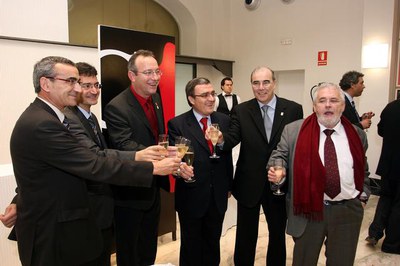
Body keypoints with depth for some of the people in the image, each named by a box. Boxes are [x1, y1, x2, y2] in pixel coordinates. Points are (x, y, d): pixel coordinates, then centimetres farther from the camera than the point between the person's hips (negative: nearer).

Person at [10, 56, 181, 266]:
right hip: (51, 232, -9)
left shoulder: (41, 118, 6)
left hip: (56, 222, 9)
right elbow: (94, 166, -30)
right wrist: (153, 168, -27)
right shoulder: (41, 125, -27)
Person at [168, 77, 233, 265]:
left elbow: (228, 155, 7)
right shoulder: (177, 124, -11)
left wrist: (229, 185, 12)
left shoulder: (224, 120, 2)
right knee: (191, 247, 17)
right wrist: (180, 168, -37)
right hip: (192, 197, -3)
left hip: (218, 196, 4)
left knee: (213, 244, 21)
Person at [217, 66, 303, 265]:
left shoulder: (293, 109, -5)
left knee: (278, 234, 22)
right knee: (245, 237, 15)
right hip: (248, 184, 0)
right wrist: (221, 139, -38)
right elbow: (233, 138, -16)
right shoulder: (241, 111, -4)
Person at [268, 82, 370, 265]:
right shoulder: (293, 131, -2)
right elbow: (280, 155, 1)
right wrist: (276, 171, -19)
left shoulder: (357, 134, 8)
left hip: (348, 211, 3)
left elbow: (362, 170, 18)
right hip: (308, 210, -2)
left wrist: (363, 196, 11)